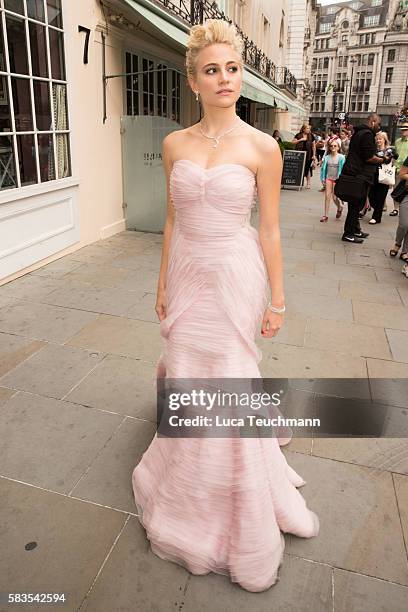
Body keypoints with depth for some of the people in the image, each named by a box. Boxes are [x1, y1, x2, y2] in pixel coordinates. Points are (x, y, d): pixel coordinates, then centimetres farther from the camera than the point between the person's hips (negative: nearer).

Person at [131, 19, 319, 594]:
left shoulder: (262, 147, -6)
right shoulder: (175, 144, 4)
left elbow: (270, 229, -4)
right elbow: (173, 219, 9)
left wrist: (277, 298, -3)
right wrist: (163, 283, 9)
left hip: (235, 277, -3)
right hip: (187, 274, 4)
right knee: (186, 376, 14)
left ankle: (237, 512, 31)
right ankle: (191, 488, 44)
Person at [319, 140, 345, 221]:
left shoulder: (341, 157, -4)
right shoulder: (327, 157, 3)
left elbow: (342, 169, -6)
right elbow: (323, 168, 8)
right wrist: (323, 178, 2)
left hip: (336, 179, -2)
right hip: (328, 178, 2)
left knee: (334, 197, -2)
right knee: (327, 196, -4)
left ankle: (340, 207, 31)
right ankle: (326, 215, 1)